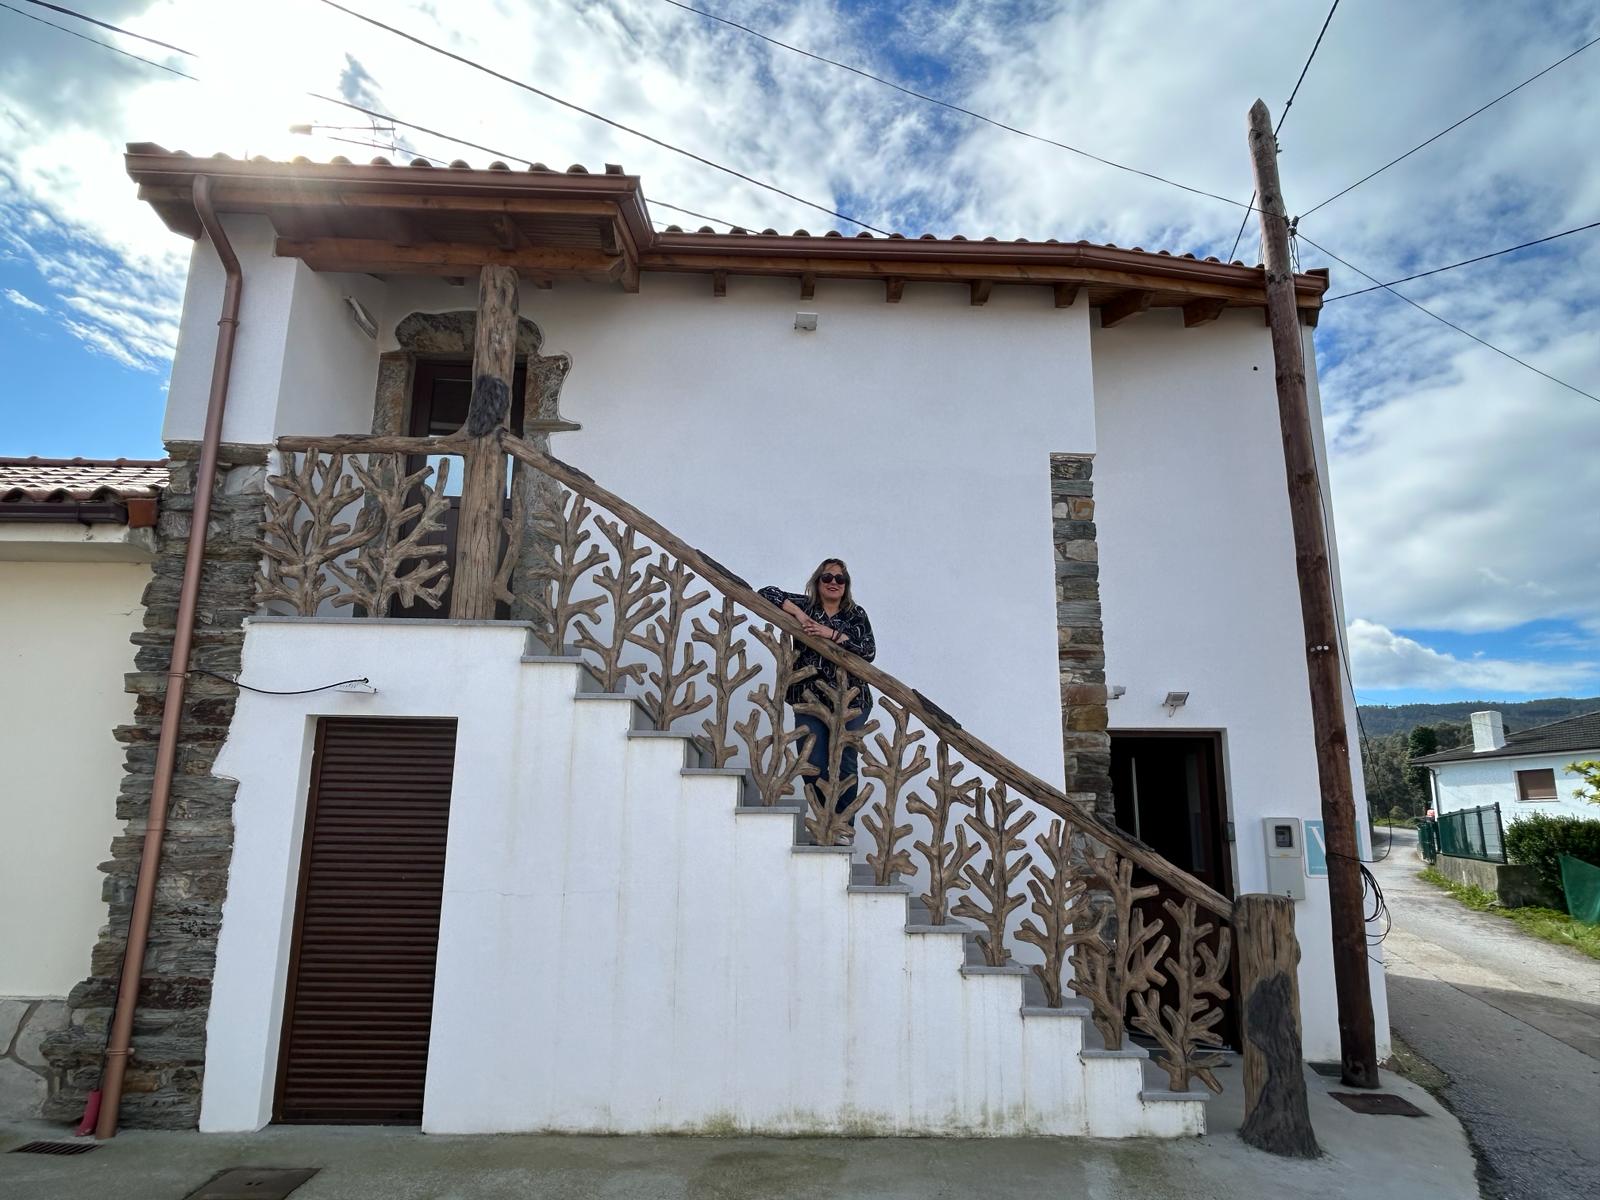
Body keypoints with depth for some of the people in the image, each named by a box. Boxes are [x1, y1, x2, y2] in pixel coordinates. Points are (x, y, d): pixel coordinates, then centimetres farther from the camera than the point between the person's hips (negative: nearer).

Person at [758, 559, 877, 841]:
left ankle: (844, 826, 14)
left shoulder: (856, 614, 5)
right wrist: (797, 612, -12)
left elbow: (869, 651, -8)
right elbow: (766, 593, 0)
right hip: (809, 699, 1)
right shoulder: (805, 606, 6)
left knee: (845, 765, 3)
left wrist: (832, 634, -17)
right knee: (814, 766, 2)